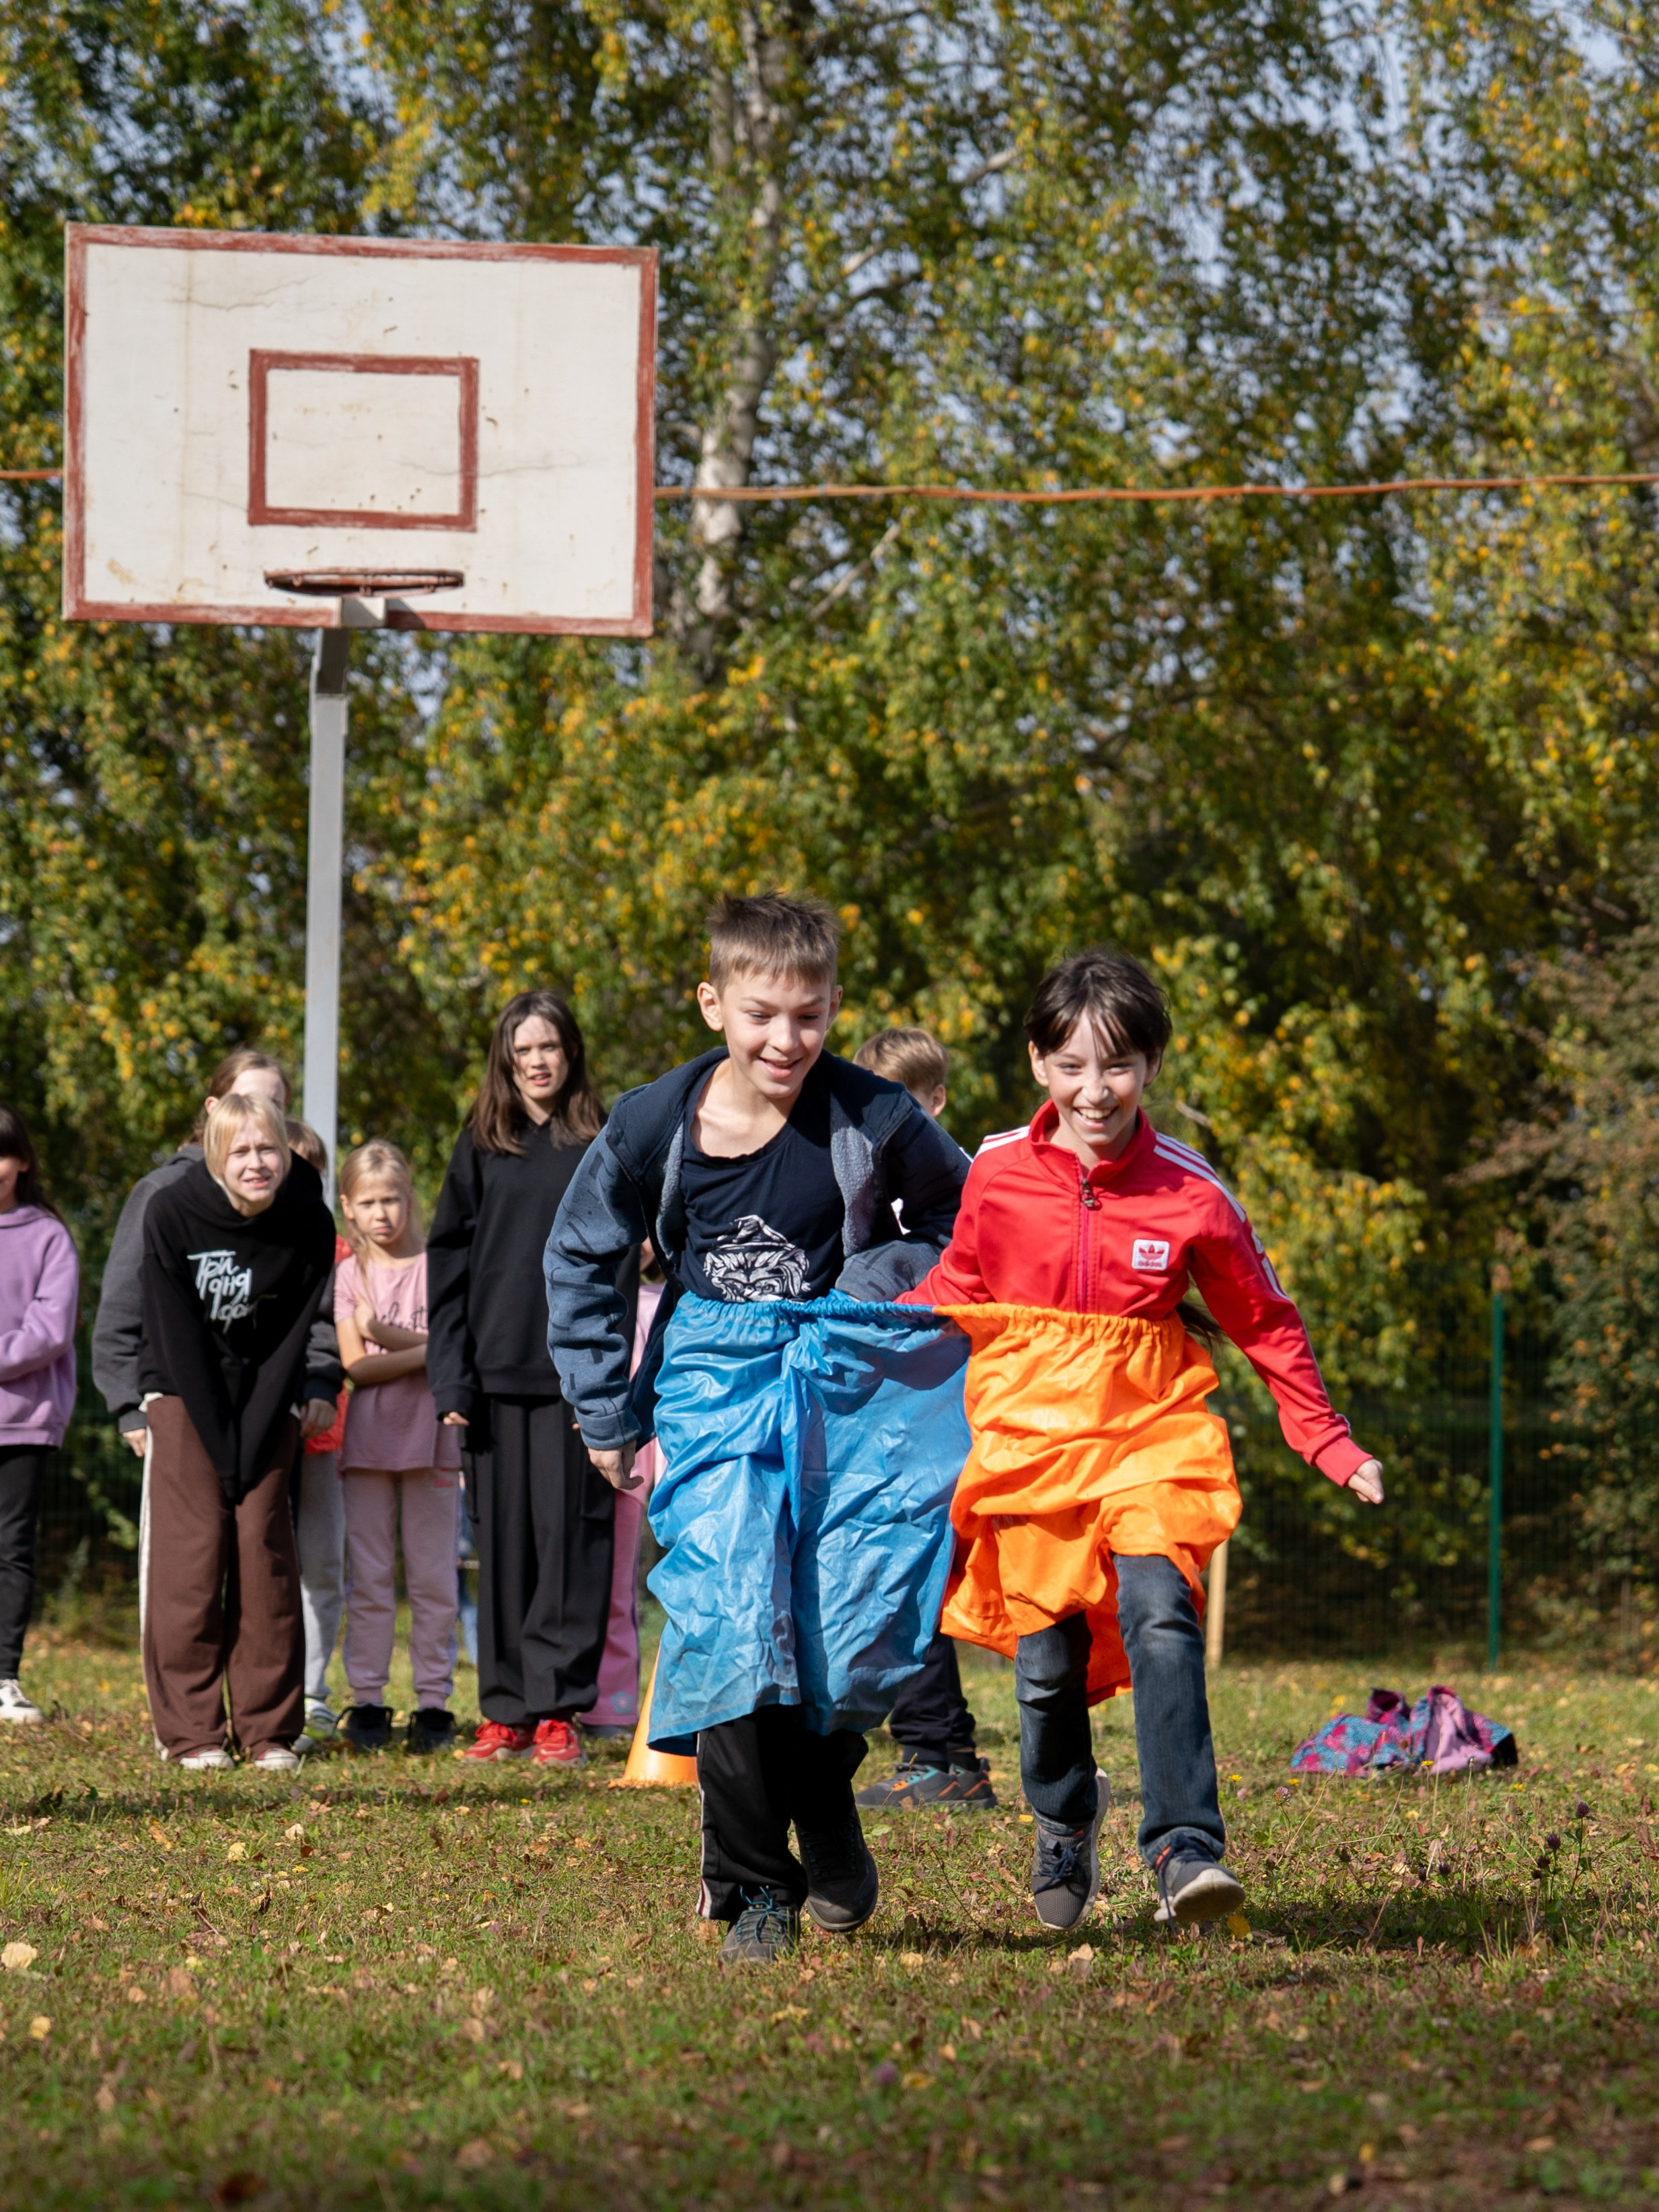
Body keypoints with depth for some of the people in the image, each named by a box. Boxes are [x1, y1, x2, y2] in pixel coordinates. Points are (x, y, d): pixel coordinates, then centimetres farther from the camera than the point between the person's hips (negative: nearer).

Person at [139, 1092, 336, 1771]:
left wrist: (254, 1439, -14)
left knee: (266, 1550, -5)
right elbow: (179, 1334, -15)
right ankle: (189, 1730, -6)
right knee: (192, 1550, -10)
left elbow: (301, 1331, -8)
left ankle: (270, 1730, 0)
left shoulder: (309, 1222, -13)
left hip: (266, 1391, 2)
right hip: (186, 1393, -1)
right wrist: (220, 1444, -18)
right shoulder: (171, 1213, -17)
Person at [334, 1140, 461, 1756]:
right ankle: (367, 1701, 5)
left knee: (433, 1577, 0)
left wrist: (387, 1335, -16)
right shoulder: (348, 1275, 7)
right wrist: (425, 1352, -15)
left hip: (430, 1434, -1)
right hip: (368, 1436, 1)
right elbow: (356, 1365, -4)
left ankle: (434, 1702, 3)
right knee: (369, 1577, 2)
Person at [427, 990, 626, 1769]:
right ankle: (506, 1711, 8)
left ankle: (558, 1709, 0)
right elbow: (448, 1262, 9)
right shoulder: (481, 1147, 10)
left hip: (575, 1376, -2)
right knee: (503, 1540, 4)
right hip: (497, 1375, 2)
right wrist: (451, 1378, -1)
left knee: (569, 1535, -3)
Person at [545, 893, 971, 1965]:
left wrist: (896, 1281, -5)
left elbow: (960, 1210, 10)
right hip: (716, 1389, 0)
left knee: (853, 1625, -5)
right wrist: (608, 1412, 9)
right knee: (732, 1619, -13)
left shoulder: (875, 1121, -10)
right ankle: (752, 1887, -3)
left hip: (844, 1385, 0)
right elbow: (580, 1259, 10)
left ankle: (824, 1808, 27)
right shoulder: (655, 1125, -6)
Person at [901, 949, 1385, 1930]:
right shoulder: (997, 1176, -1)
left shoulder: (1191, 1194, -4)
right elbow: (954, 1292, 16)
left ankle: (1185, 1848, -25)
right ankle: (1065, 1824, 31)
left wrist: (1332, 1445, 7)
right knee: (1046, 1656, 2)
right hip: (1027, 1436, 2)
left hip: (1149, 1435, -1)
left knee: (1159, 1612, -23)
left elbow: (1267, 1324, 7)